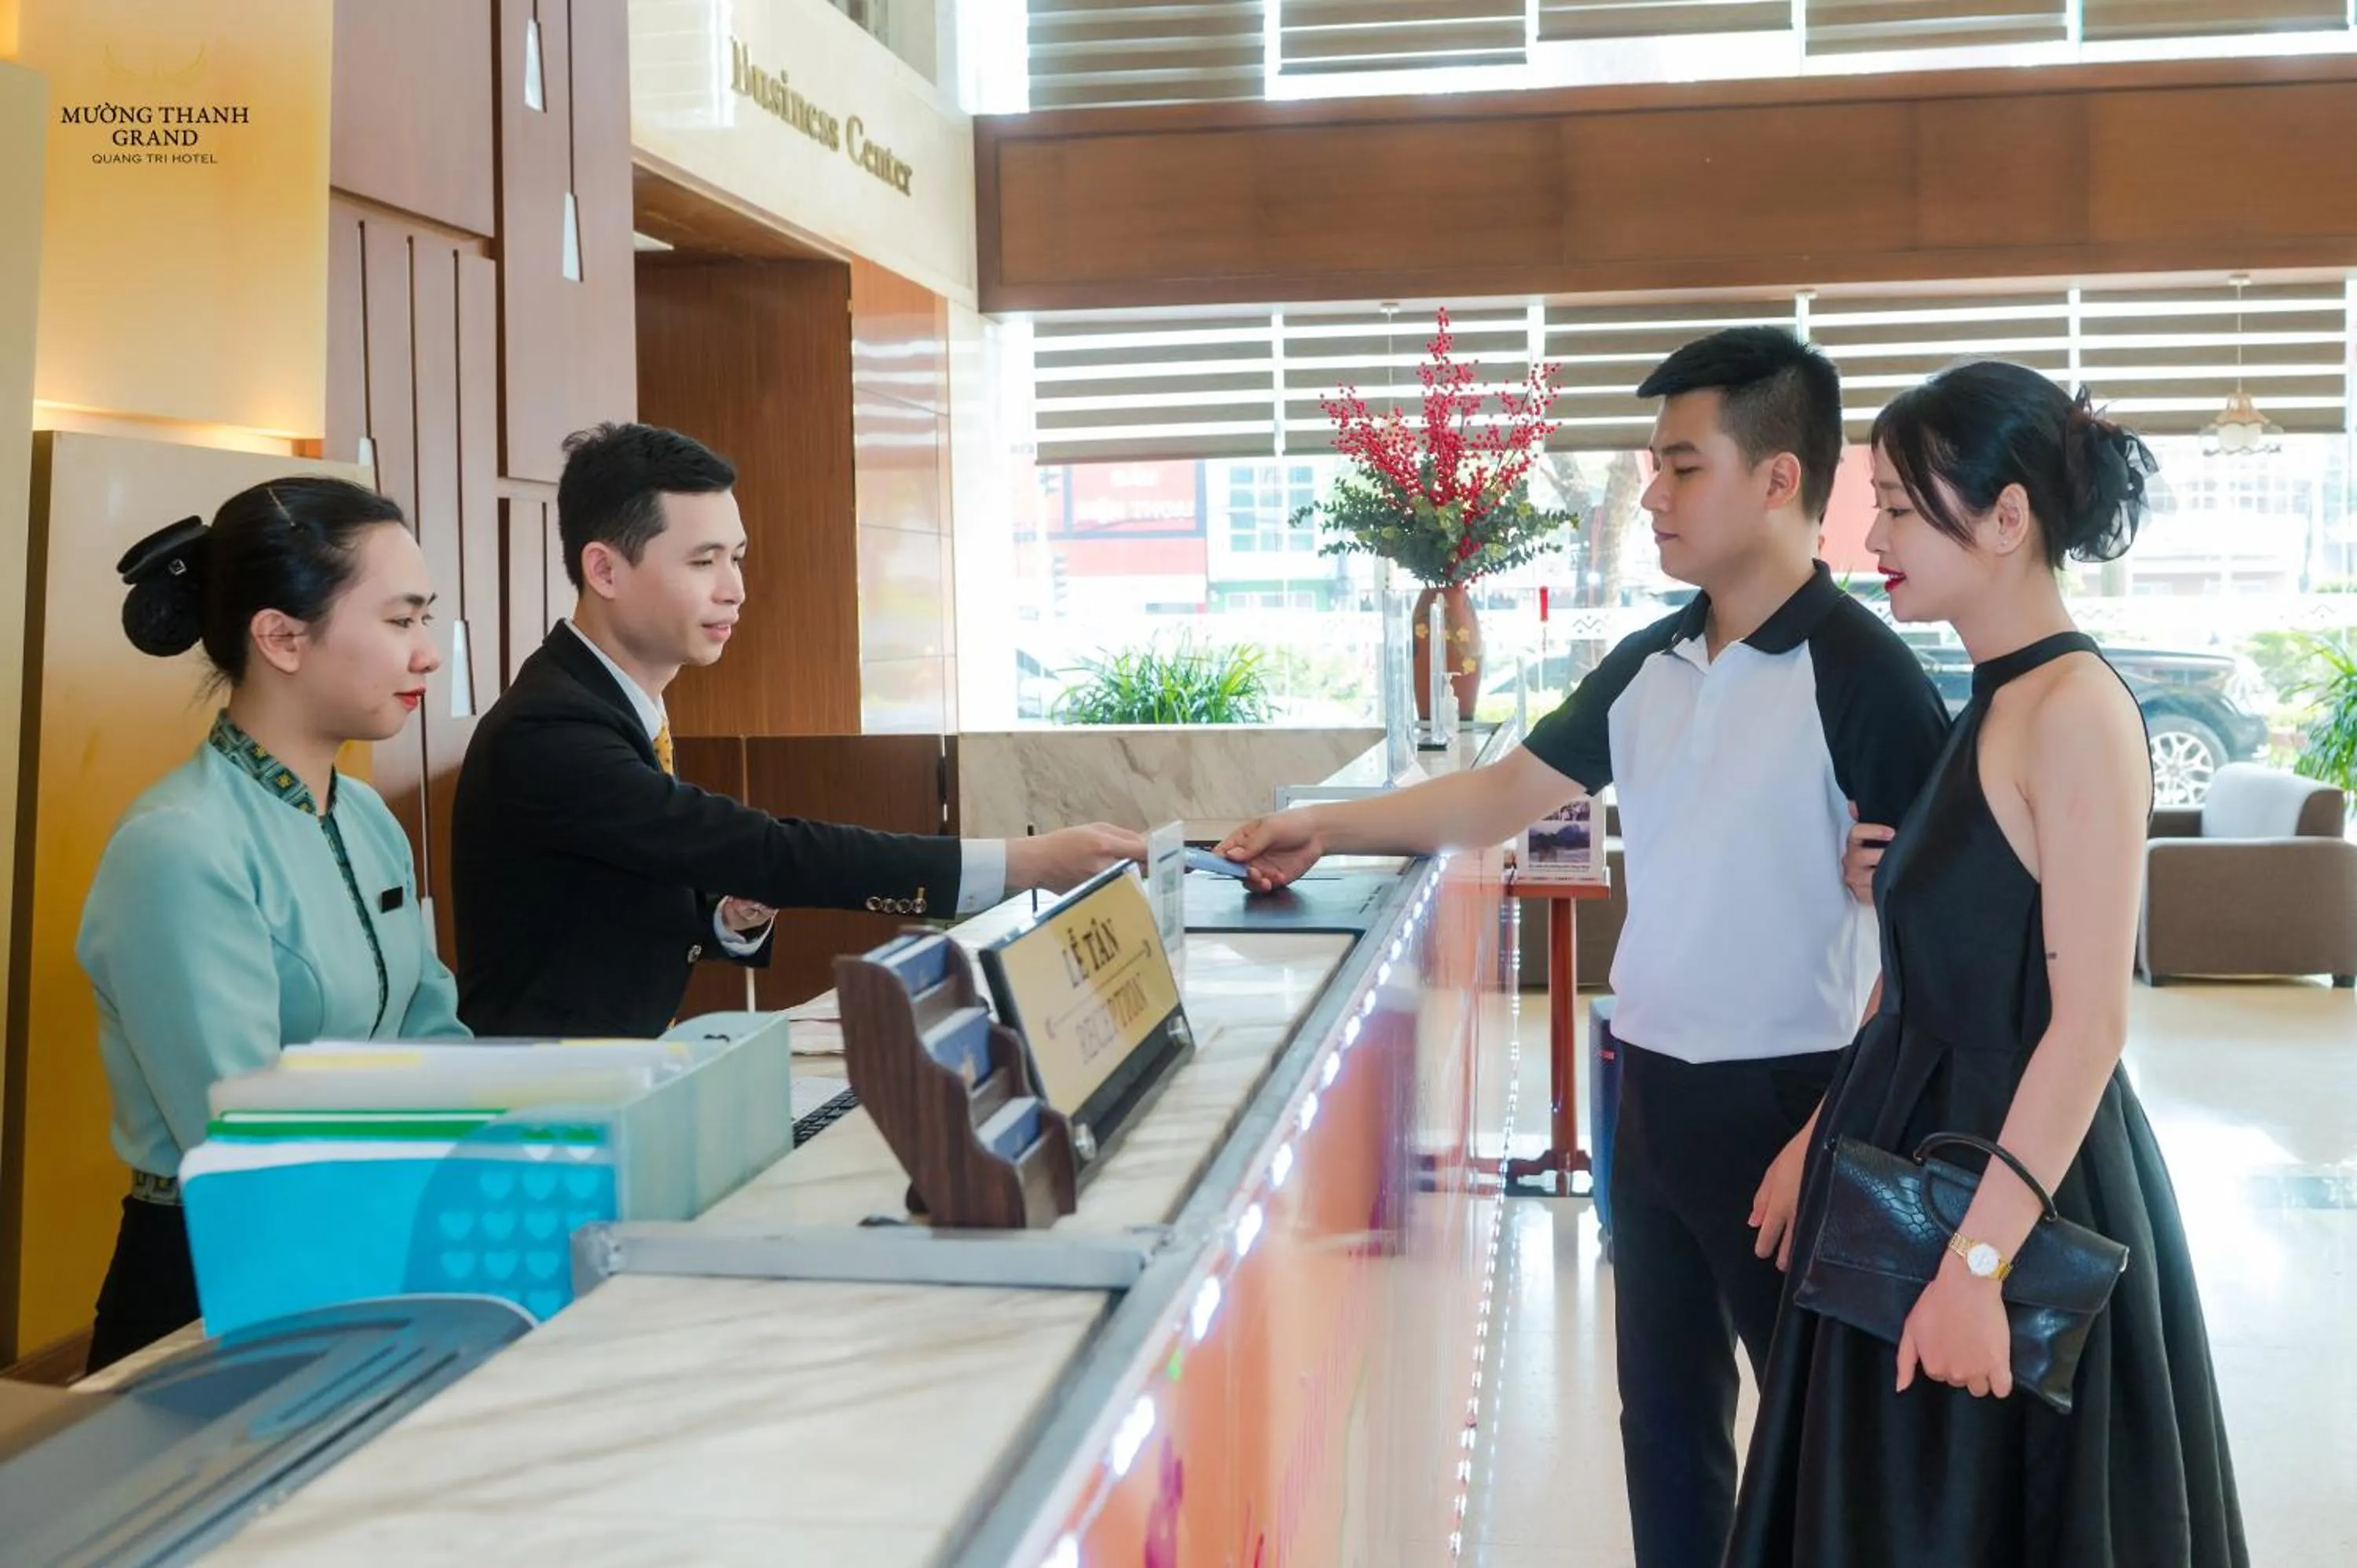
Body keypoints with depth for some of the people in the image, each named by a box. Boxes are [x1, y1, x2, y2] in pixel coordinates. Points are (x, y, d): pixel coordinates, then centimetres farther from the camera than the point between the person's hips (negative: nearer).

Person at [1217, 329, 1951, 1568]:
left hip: (1785, 1096, -7)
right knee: (1663, 1401, 18)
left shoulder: (1859, 672, -15)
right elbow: (1507, 793, 13)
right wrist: (1330, 828, 5)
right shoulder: (1648, 665, 6)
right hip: (1650, 1084, 7)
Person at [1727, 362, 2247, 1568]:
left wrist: (1979, 1262, -23)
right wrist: (1831, 1131, 14)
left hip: (2019, 1182, -9)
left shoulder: (2075, 708, -18)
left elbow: (2087, 1024, -22)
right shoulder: (1983, 708, 9)